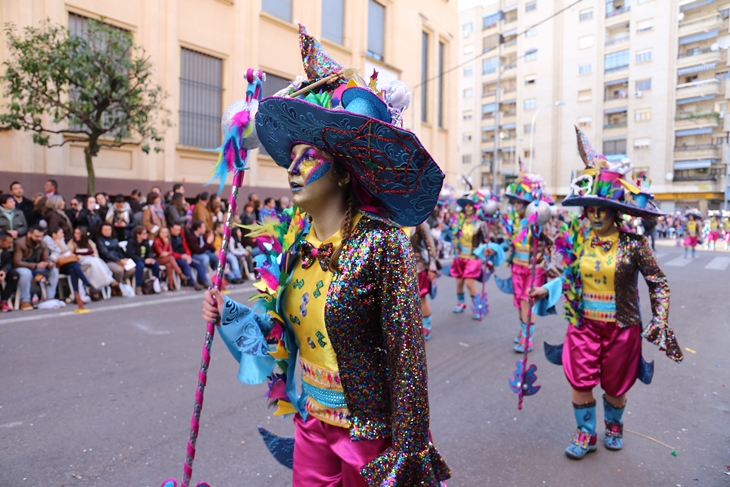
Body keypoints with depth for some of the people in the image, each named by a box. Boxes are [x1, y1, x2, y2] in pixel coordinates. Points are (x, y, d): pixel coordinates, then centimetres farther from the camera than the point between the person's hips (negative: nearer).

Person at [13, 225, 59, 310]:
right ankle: (25, 301, -27)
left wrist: (50, 264, -24)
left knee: (54, 270, -15)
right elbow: (16, 263, -26)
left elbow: (46, 259, 2)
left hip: (36, 269, 6)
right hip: (22, 268, -6)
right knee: (26, 273, -39)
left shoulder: (42, 244, -1)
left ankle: (50, 298, -14)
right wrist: (36, 265, -35)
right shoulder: (19, 243, -20)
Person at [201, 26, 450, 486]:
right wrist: (232, 315, -7)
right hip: (311, 421, 5)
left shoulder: (380, 244, -20)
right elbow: (286, 328, 7)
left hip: (369, 429, -5)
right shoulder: (296, 242, -2)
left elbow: (406, 351, -18)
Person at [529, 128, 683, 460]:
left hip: (621, 327, -2)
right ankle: (586, 434, 29)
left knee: (614, 386, 15)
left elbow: (658, 284, -4)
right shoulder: (577, 239, -4)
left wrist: (660, 321, -11)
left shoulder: (633, 244, -13)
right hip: (584, 324, 2)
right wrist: (546, 290, -3)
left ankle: (614, 425, 46)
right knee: (580, 383, 5)